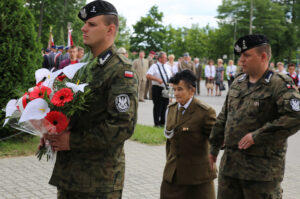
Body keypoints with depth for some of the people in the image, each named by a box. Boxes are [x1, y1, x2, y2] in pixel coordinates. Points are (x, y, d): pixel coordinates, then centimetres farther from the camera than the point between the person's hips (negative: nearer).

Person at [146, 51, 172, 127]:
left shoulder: (166, 67, 15)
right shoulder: (155, 66, -6)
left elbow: (170, 77, 26)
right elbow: (148, 76, -19)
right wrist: (157, 79, -27)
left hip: (166, 89, 7)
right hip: (157, 89, -7)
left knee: (165, 106, 11)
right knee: (157, 106, -3)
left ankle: (162, 122, 22)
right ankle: (156, 123, 4)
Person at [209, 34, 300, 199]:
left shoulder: (280, 85, -11)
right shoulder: (238, 82, 12)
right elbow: (224, 117, 21)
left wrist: (257, 136, -23)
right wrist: (214, 147, 22)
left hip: (262, 168, -7)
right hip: (229, 164, 7)